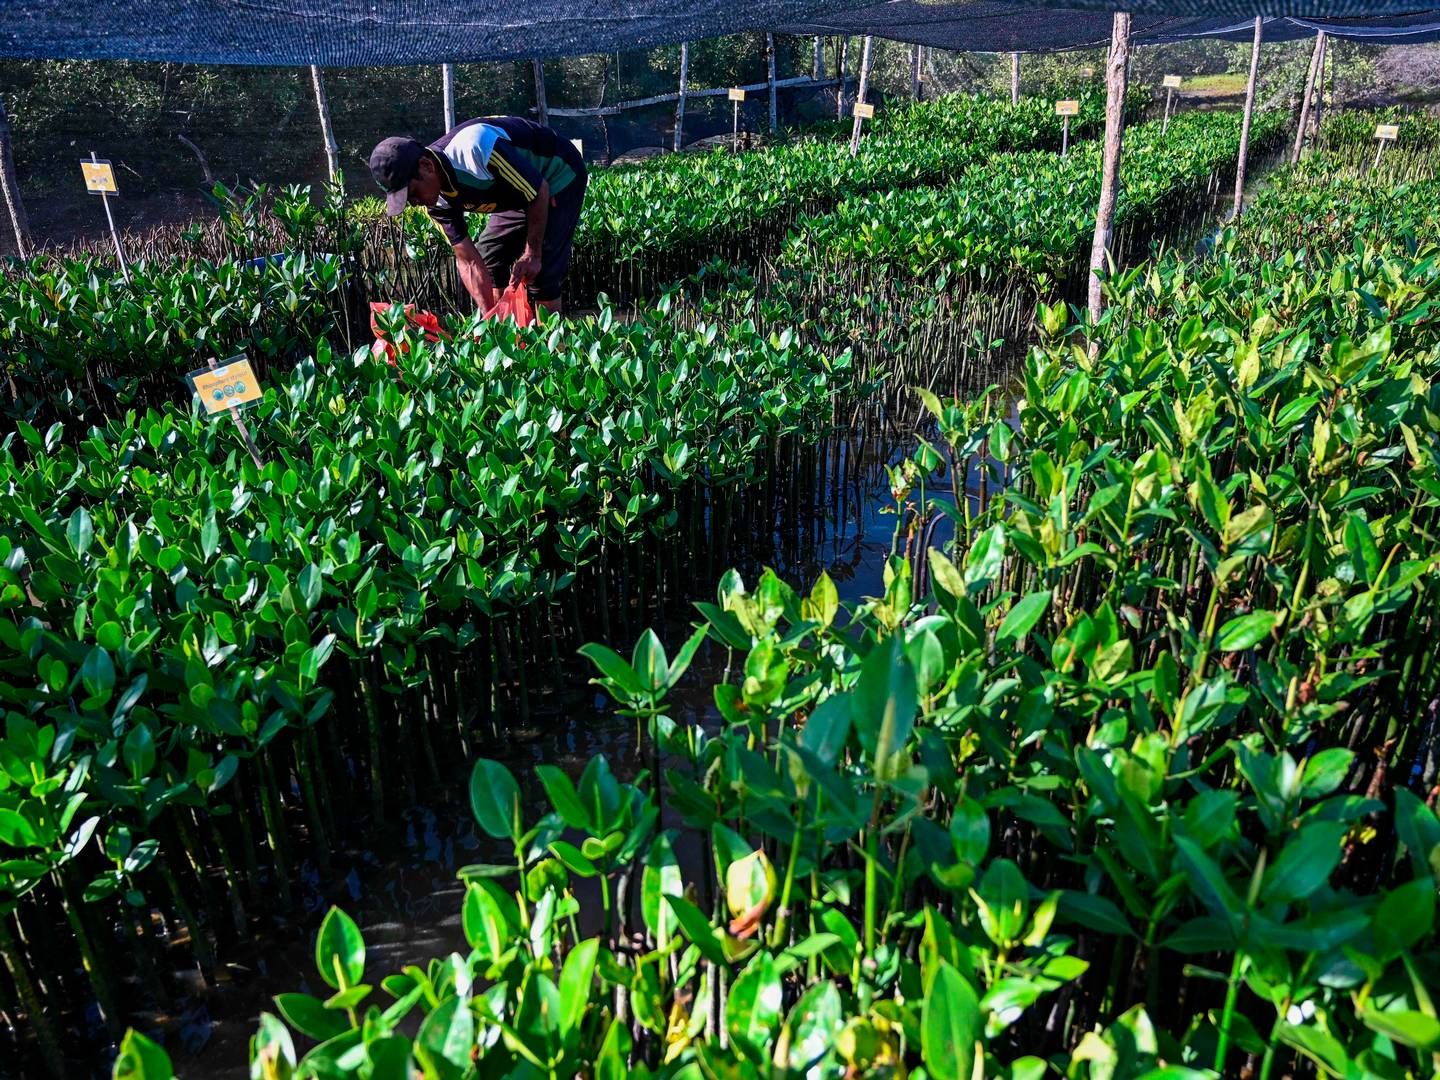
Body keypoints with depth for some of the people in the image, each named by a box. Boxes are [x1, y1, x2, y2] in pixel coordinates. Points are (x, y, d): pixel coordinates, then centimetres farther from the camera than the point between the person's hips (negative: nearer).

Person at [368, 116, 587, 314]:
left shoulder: (474, 148, -37)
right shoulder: (437, 199, -12)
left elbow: (539, 190, -27)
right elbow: (469, 261, -9)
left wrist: (532, 254, -21)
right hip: (520, 190, 8)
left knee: (540, 273, -17)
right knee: (488, 258, 5)